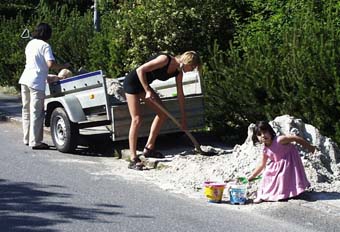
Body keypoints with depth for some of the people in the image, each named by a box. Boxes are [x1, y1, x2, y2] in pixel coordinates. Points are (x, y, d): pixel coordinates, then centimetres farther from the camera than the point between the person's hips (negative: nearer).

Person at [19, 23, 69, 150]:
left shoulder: (30, 44, 15)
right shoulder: (45, 46, -9)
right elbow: (51, 64, -20)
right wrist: (63, 66, -3)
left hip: (25, 79, 8)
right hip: (36, 82, -8)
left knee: (26, 111, 15)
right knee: (36, 113, -5)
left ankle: (27, 139, 21)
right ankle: (35, 142, -5)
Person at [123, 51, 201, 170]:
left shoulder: (178, 72, 0)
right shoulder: (165, 60, -26)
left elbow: (180, 94, 8)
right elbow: (140, 70, -28)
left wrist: (183, 118, 10)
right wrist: (147, 91, -28)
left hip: (144, 84, 9)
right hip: (132, 82, -9)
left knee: (162, 113, 9)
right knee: (137, 120, -15)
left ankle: (149, 148, 18)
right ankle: (133, 159, -14)